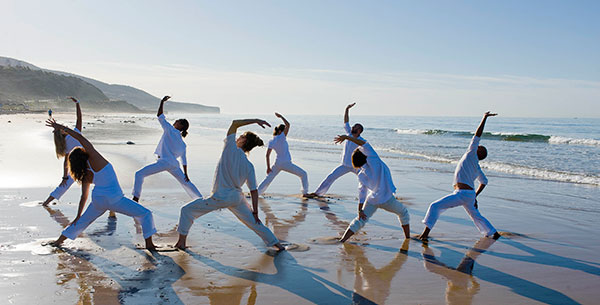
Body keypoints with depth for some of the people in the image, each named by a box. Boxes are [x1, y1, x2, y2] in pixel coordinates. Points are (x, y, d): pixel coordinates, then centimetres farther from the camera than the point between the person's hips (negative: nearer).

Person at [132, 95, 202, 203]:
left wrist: (162, 102, 9)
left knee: (139, 174, 1)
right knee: (185, 182, 20)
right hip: (174, 164, 7)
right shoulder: (182, 144, 18)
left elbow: (160, 116, 2)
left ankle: (136, 199, -6)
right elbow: (184, 160, 17)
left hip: (164, 162, -6)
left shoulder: (170, 129, 3)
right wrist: (185, 174, 19)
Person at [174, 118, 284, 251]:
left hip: (219, 198, -4)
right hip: (237, 198, 4)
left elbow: (234, 123, -6)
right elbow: (254, 191, 0)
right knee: (254, 222, 18)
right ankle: (277, 244, 21)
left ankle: (181, 242, 14)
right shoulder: (249, 166, 1)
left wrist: (255, 120, -5)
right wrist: (255, 211, 7)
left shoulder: (231, 149, -9)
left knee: (187, 210, 13)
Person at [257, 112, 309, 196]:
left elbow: (267, 155, 1)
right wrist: (281, 116, -5)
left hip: (277, 164, 5)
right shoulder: (282, 137, -12)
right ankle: (305, 192, 10)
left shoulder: (271, 142, 4)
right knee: (303, 174, 10)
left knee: (267, 179, 13)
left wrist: (268, 167, 4)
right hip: (286, 163, -5)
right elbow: (288, 124, -16)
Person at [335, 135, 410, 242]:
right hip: (387, 199, -3)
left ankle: (342, 240, -6)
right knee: (403, 213, 23)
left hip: (372, 200, 3)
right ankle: (408, 238, 28)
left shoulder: (361, 175, 3)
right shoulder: (373, 161, -8)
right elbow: (364, 144, -11)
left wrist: (360, 210, 7)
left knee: (359, 221, 7)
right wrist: (347, 137, -14)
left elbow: (362, 194, 2)